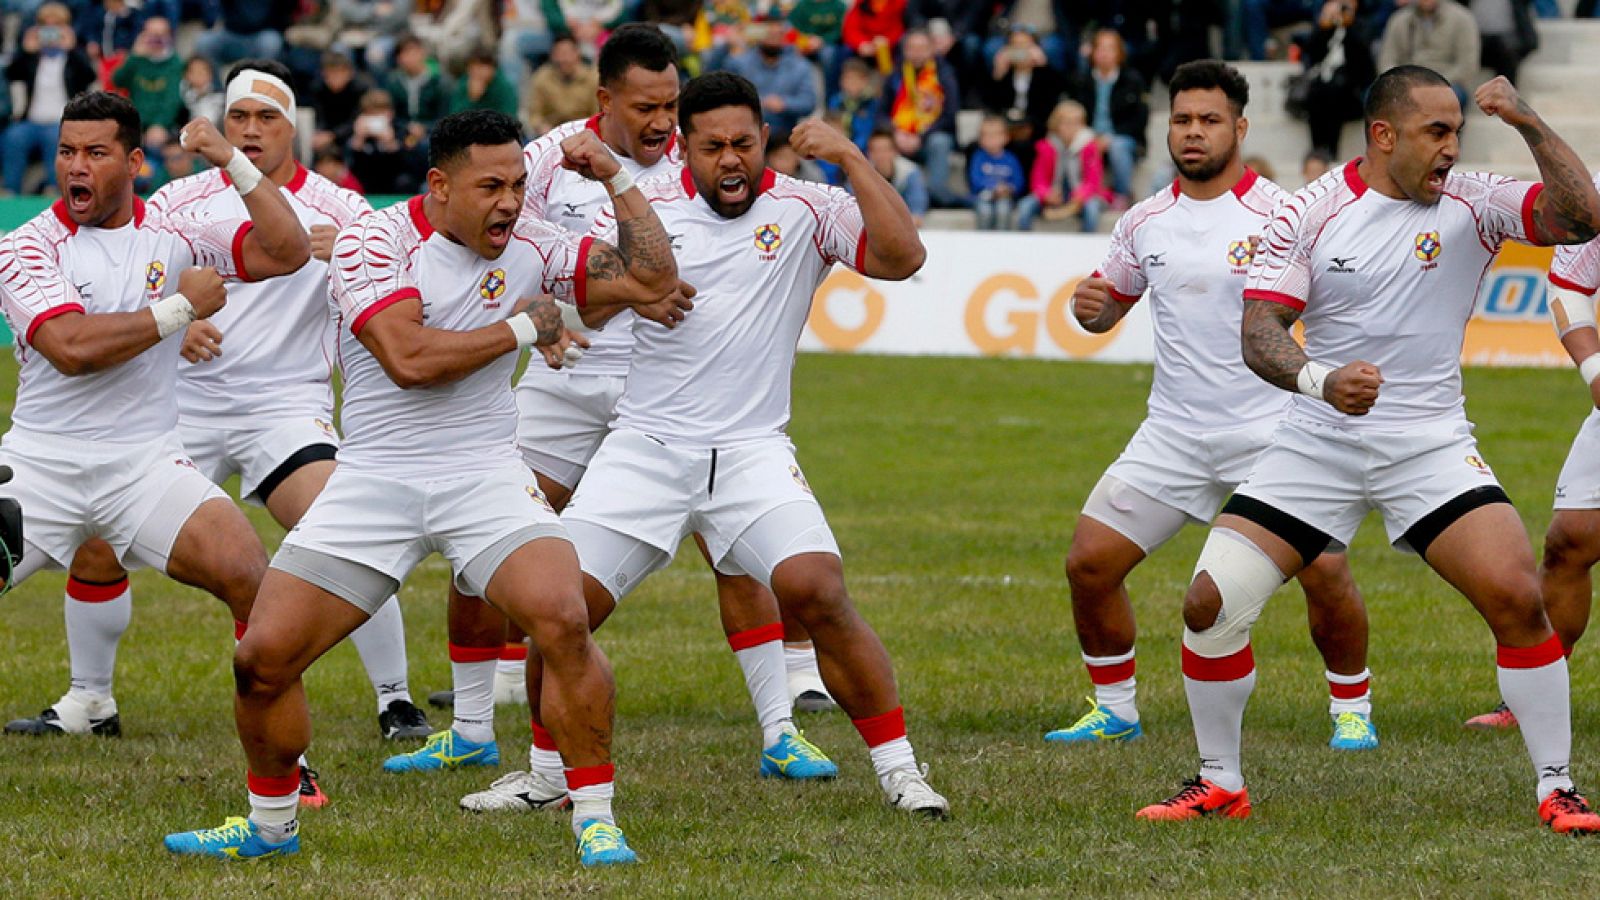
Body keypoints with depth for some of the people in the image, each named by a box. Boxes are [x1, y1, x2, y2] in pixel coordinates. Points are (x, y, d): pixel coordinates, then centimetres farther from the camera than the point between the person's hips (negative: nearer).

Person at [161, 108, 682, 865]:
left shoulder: (527, 249, 3)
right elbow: (408, 358, -21)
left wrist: (617, 180, -3)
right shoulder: (373, 241, -9)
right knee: (263, 658, -5)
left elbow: (653, 280, 4)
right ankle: (270, 823, 20)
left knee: (562, 620, -25)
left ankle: (594, 820, -11)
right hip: (373, 481, -1)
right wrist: (520, 329, -12)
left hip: (484, 476, 1)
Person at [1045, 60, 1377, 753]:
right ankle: (1114, 709, 14)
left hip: (1272, 433, -4)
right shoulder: (1145, 222, 7)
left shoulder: (1279, 213, -7)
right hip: (1172, 436, 4)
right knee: (1089, 561, -4)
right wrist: (1088, 307, -2)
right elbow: (1108, 306, 21)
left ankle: (1351, 710, 7)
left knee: (1323, 571, -16)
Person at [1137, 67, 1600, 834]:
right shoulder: (1309, 213, -4)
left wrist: (1528, 123, -25)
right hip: (1316, 445, 1)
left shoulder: (1471, 207, -3)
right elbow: (1259, 334, -11)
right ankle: (1219, 785, 13)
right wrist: (1321, 381, -31)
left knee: (1517, 598, -18)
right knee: (1211, 602, -8)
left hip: (1429, 447, -1)